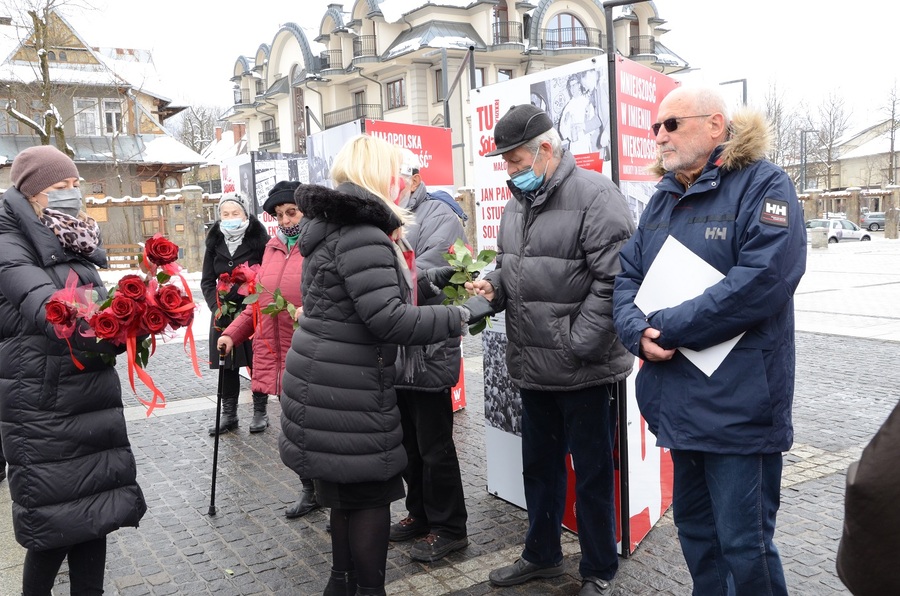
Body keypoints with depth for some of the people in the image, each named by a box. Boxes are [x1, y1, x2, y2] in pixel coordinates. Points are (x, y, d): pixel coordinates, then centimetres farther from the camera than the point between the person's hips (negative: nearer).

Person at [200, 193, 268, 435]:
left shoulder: (259, 240, -5)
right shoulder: (215, 244, 9)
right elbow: (207, 281, 10)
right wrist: (217, 307, -5)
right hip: (223, 315, 4)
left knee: (257, 363, 3)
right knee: (227, 365, 9)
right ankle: (229, 414, 21)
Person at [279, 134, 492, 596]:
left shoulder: (332, 224, 13)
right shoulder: (361, 232, -19)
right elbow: (389, 320, -25)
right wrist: (462, 314, -18)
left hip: (327, 383, 10)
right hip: (346, 391, -10)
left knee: (347, 489, 20)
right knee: (371, 493, 4)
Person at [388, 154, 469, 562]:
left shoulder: (439, 216, -6)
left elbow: (427, 269, -22)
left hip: (428, 353, -7)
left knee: (434, 448, 3)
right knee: (408, 443, 18)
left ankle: (448, 529, 18)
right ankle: (420, 514, 35)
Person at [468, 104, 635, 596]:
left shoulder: (595, 195, -14)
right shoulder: (517, 203, 12)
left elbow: (612, 280, -20)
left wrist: (578, 346, -21)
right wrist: (494, 286, 1)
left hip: (586, 370, -8)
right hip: (532, 367, 8)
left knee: (592, 473, 8)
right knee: (539, 465, 21)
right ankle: (542, 555, 40)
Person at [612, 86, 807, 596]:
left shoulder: (763, 184, -9)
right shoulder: (663, 198, 14)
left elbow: (761, 280, -23)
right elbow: (627, 275, 10)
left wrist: (666, 327, -18)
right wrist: (637, 331, -12)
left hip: (739, 405, -7)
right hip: (680, 402, 7)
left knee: (744, 545, 2)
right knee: (694, 526, 20)